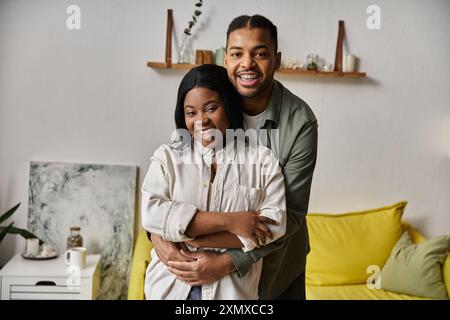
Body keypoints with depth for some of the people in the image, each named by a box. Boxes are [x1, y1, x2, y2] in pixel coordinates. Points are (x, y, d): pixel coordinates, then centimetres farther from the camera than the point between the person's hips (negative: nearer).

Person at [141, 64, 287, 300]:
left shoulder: (262, 161, -4)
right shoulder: (167, 157, -1)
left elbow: (274, 226, -13)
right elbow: (152, 214, -15)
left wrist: (195, 240, -18)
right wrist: (228, 220, -21)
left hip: (232, 289, 0)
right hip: (170, 286, 1)